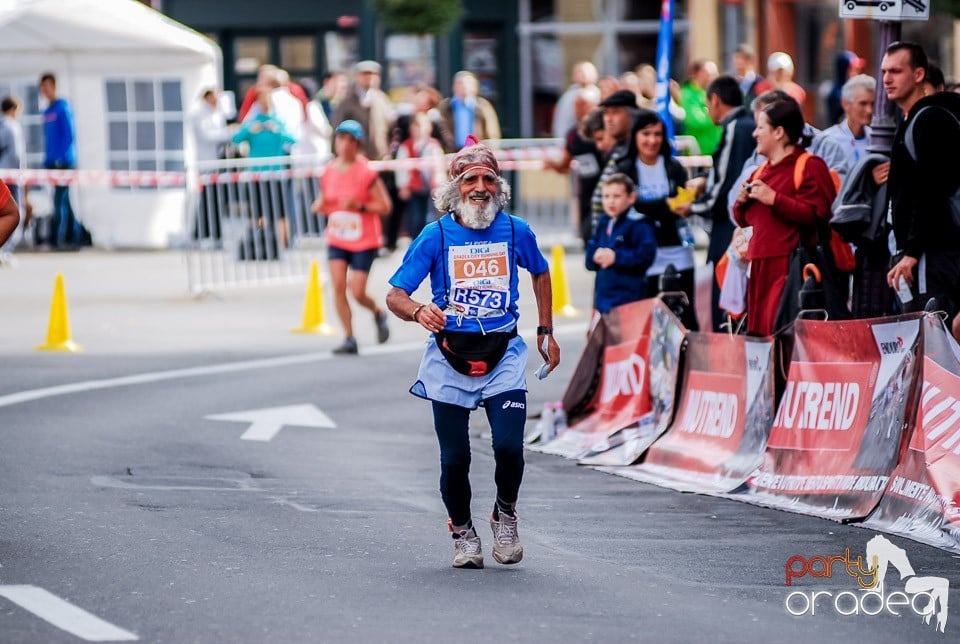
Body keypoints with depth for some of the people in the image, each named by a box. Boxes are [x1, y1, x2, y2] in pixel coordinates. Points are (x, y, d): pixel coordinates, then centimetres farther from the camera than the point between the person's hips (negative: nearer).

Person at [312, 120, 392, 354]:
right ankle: (349, 338, -2)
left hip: (364, 241, -4)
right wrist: (320, 206, -7)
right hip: (337, 238, 4)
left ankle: (378, 313, 29)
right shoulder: (328, 172, 2)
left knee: (357, 292, -6)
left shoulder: (366, 173, -13)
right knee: (338, 285, -11)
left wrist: (360, 206, -25)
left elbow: (385, 207, -11)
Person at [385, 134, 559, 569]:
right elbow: (394, 296, -8)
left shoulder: (515, 232, 0)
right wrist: (420, 312, -30)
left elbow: (540, 273, 22)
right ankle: (462, 532, 25)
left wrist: (546, 330, 20)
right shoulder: (436, 235, -6)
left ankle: (505, 516, 16)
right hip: (449, 357, -1)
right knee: (455, 458, 0)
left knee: (509, 447, -14)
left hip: (503, 355, 1)